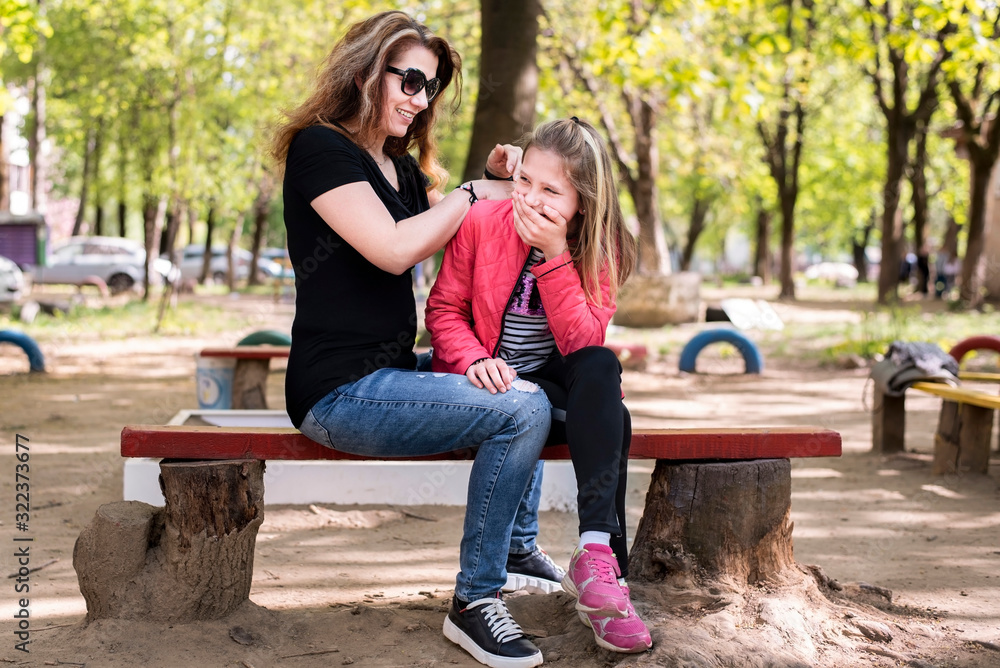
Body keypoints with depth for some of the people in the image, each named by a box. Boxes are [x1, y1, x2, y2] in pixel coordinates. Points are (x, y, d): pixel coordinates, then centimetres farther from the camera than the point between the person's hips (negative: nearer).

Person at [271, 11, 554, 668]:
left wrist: (493, 175, 9)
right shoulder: (320, 147, -10)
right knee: (522, 411, -23)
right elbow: (393, 249, -22)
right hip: (340, 391, -10)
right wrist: (475, 193, -10)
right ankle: (475, 602, -13)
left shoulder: (402, 167, 19)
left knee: (521, 384, 22)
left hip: (390, 373, 10)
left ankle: (516, 552, 30)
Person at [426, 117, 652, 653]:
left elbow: (584, 343, -17)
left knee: (601, 367, -33)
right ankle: (602, 566, -23)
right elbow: (444, 309, -4)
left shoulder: (598, 251, -5)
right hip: (494, 383, -2)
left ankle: (596, 550, -38)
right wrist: (475, 359, -25)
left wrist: (555, 256, -26)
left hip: (557, 380, 3)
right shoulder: (480, 222, -9)